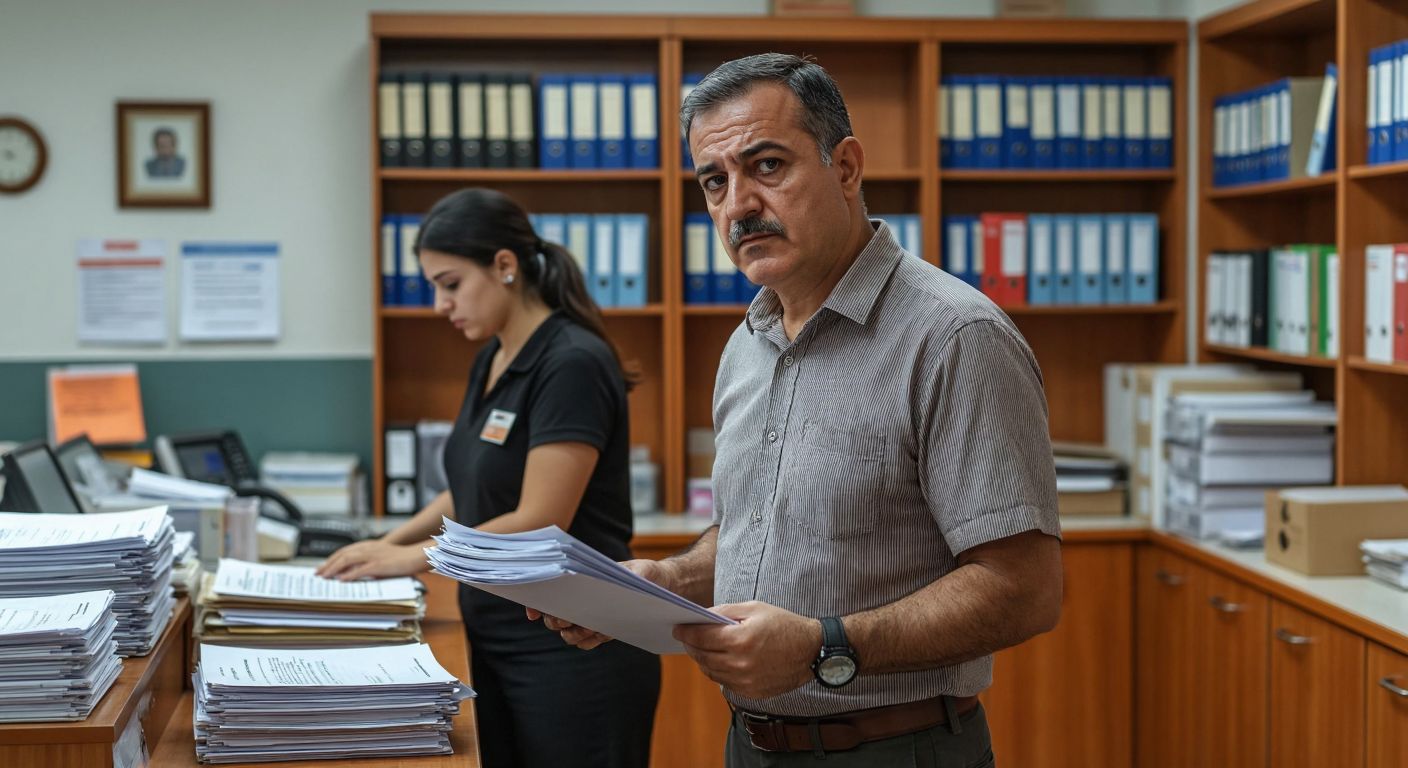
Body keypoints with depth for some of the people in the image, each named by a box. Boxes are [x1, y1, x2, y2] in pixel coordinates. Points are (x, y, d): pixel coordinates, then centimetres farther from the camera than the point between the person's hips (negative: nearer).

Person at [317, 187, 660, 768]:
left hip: (577, 652, -9)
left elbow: (540, 521, -22)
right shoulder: (492, 359, 10)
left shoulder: (572, 364, -19)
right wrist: (391, 542, 8)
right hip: (502, 644, 9)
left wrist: (413, 559, -13)